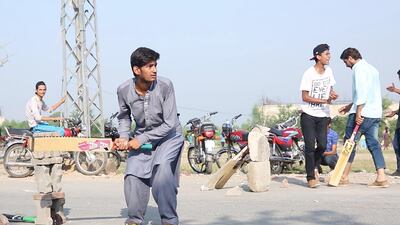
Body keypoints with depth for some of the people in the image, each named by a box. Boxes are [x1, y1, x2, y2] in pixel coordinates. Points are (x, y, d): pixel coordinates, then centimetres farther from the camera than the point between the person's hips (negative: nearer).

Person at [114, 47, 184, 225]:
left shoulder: (165, 86, -24)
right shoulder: (124, 90, -14)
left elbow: (169, 124, -22)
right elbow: (124, 117, 7)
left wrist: (141, 139, -22)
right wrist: (124, 137, -11)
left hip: (168, 135, -3)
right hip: (141, 137, 4)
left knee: (161, 167, -27)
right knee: (132, 176, -6)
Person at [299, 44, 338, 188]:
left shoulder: (329, 71, 5)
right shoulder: (309, 74, -12)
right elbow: (305, 97, -11)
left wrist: (332, 95, -9)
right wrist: (323, 101, -19)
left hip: (323, 115, 5)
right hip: (308, 115, -5)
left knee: (322, 145, -1)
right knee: (310, 146, -4)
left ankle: (314, 167, 27)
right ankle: (311, 177, 4)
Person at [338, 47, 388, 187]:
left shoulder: (359, 68, -7)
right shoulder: (372, 68, 22)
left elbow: (361, 91, -19)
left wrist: (358, 112, -21)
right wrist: (350, 106, 29)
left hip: (363, 113, -8)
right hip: (376, 114, 9)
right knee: (374, 144, 5)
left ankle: (344, 177, 8)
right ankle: (381, 177, -3)